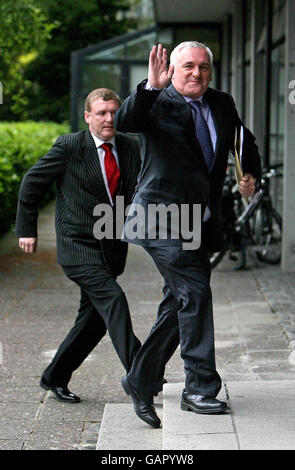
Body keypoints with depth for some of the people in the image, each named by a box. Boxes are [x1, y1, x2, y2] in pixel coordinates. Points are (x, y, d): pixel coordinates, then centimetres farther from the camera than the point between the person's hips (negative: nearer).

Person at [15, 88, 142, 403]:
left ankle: (54, 377, 27)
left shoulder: (132, 148, 6)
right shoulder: (69, 147, -6)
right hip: (77, 246, -6)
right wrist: (26, 229, 3)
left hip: (112, 248, 6)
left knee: (94, 319, 10)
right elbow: (31, 184, 2)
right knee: (113, 300, -22)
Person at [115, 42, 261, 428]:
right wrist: (151, 87, -38)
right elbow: (124, 123, -26)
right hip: (163, 218, -7)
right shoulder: (158, 104, -6)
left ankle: (141, 381, 21)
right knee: (194, 292, -14)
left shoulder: (222, 105, 12)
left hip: (201, 223, 7)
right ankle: (200, 388, -5)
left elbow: (246, 143, 28)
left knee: (179, 303, 9)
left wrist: (251, 175, 10)